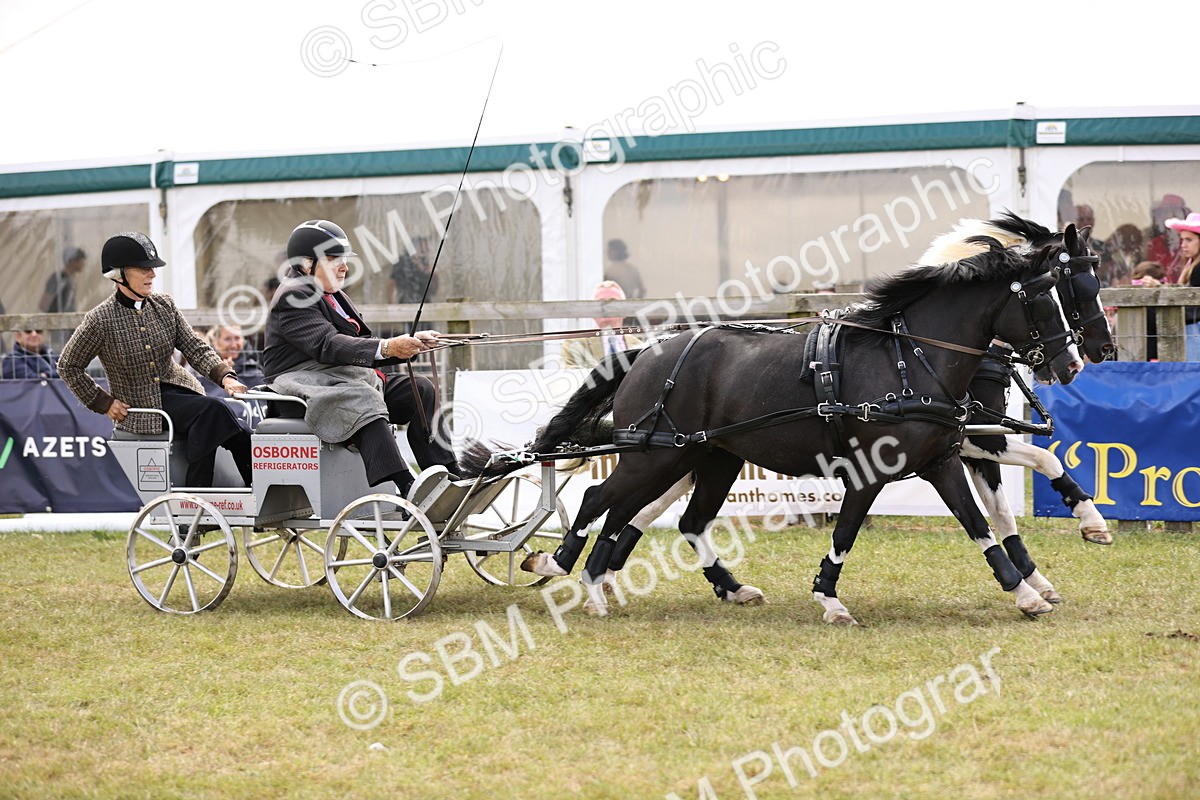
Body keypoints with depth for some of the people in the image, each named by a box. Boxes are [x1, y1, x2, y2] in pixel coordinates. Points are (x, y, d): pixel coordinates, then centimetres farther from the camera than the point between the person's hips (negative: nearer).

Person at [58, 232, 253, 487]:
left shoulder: (164, 305, 5)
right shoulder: (101, 320, -9)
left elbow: (195, 348, 3)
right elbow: (68, 366, 1)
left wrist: (225, 376, -14)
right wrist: (103, 403, -3)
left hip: (177, 390, 5)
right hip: (141, 407, -5)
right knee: (212, 410, -27)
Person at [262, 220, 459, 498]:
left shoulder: (335, 298, 24)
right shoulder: (292, 298, -9)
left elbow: (363, 347, 18)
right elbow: (328, 345, -23)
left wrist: (410, 344, 1)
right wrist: (387, 348, -32)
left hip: (352, 379, 10)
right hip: (308, 380, -10)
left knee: (420, 390, -4)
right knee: (361, 399, -37)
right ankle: (406, 489, -53)